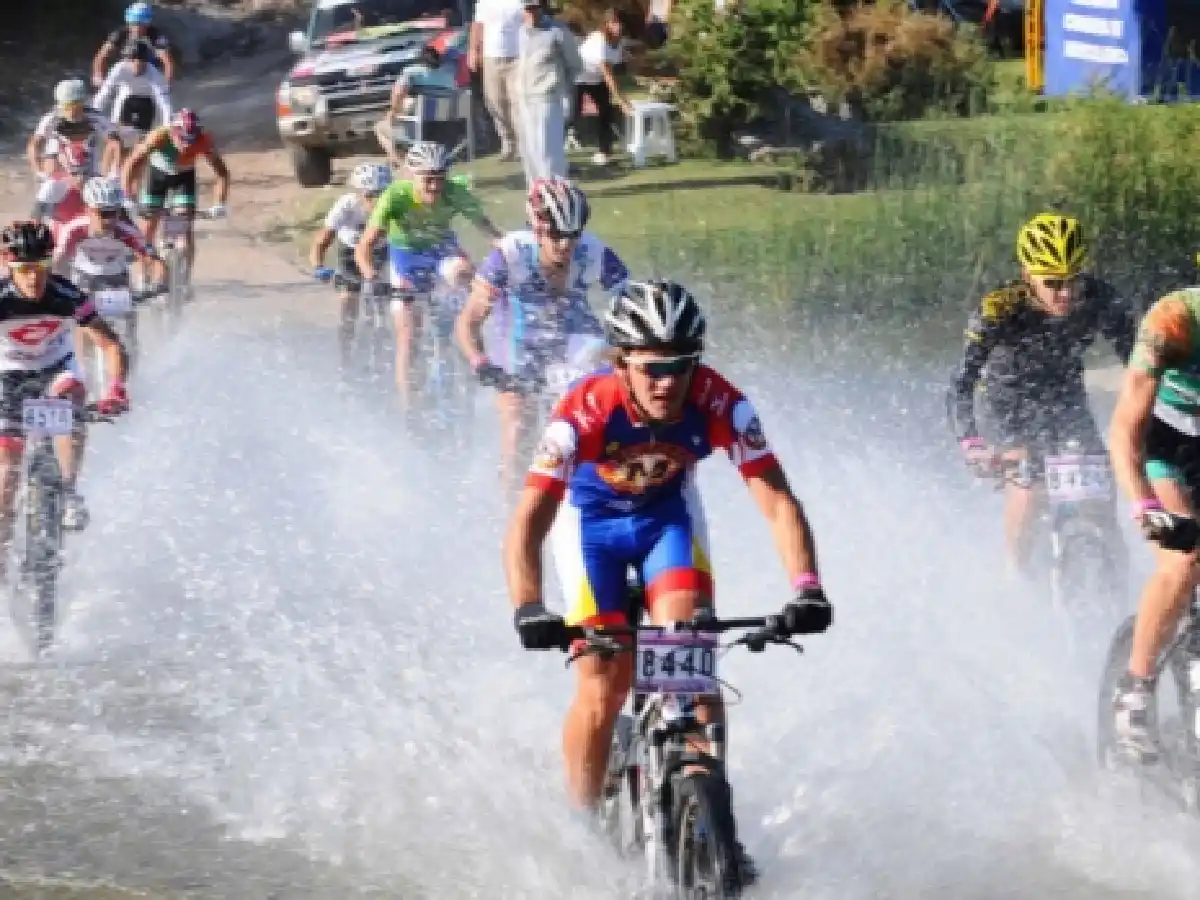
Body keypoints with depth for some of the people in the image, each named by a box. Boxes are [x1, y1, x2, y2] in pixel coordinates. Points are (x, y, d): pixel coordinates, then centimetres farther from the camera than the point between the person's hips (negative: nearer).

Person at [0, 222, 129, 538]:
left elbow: (111, 345, -27)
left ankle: (69, 489, -23)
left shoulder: (68, 297, -26)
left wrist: (116, 388, -44)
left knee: (71, 392, -33)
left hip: (56, 367, 0)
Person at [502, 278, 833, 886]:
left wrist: (807, 590, -46)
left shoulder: (719, 404, -30)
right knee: (603, 685, -9)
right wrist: (528, 612, -55)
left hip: (668, 512, 1)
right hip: (590, 519, -1)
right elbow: (526, 525, -39)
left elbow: (777, 502, -31)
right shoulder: (585, 411, -36)